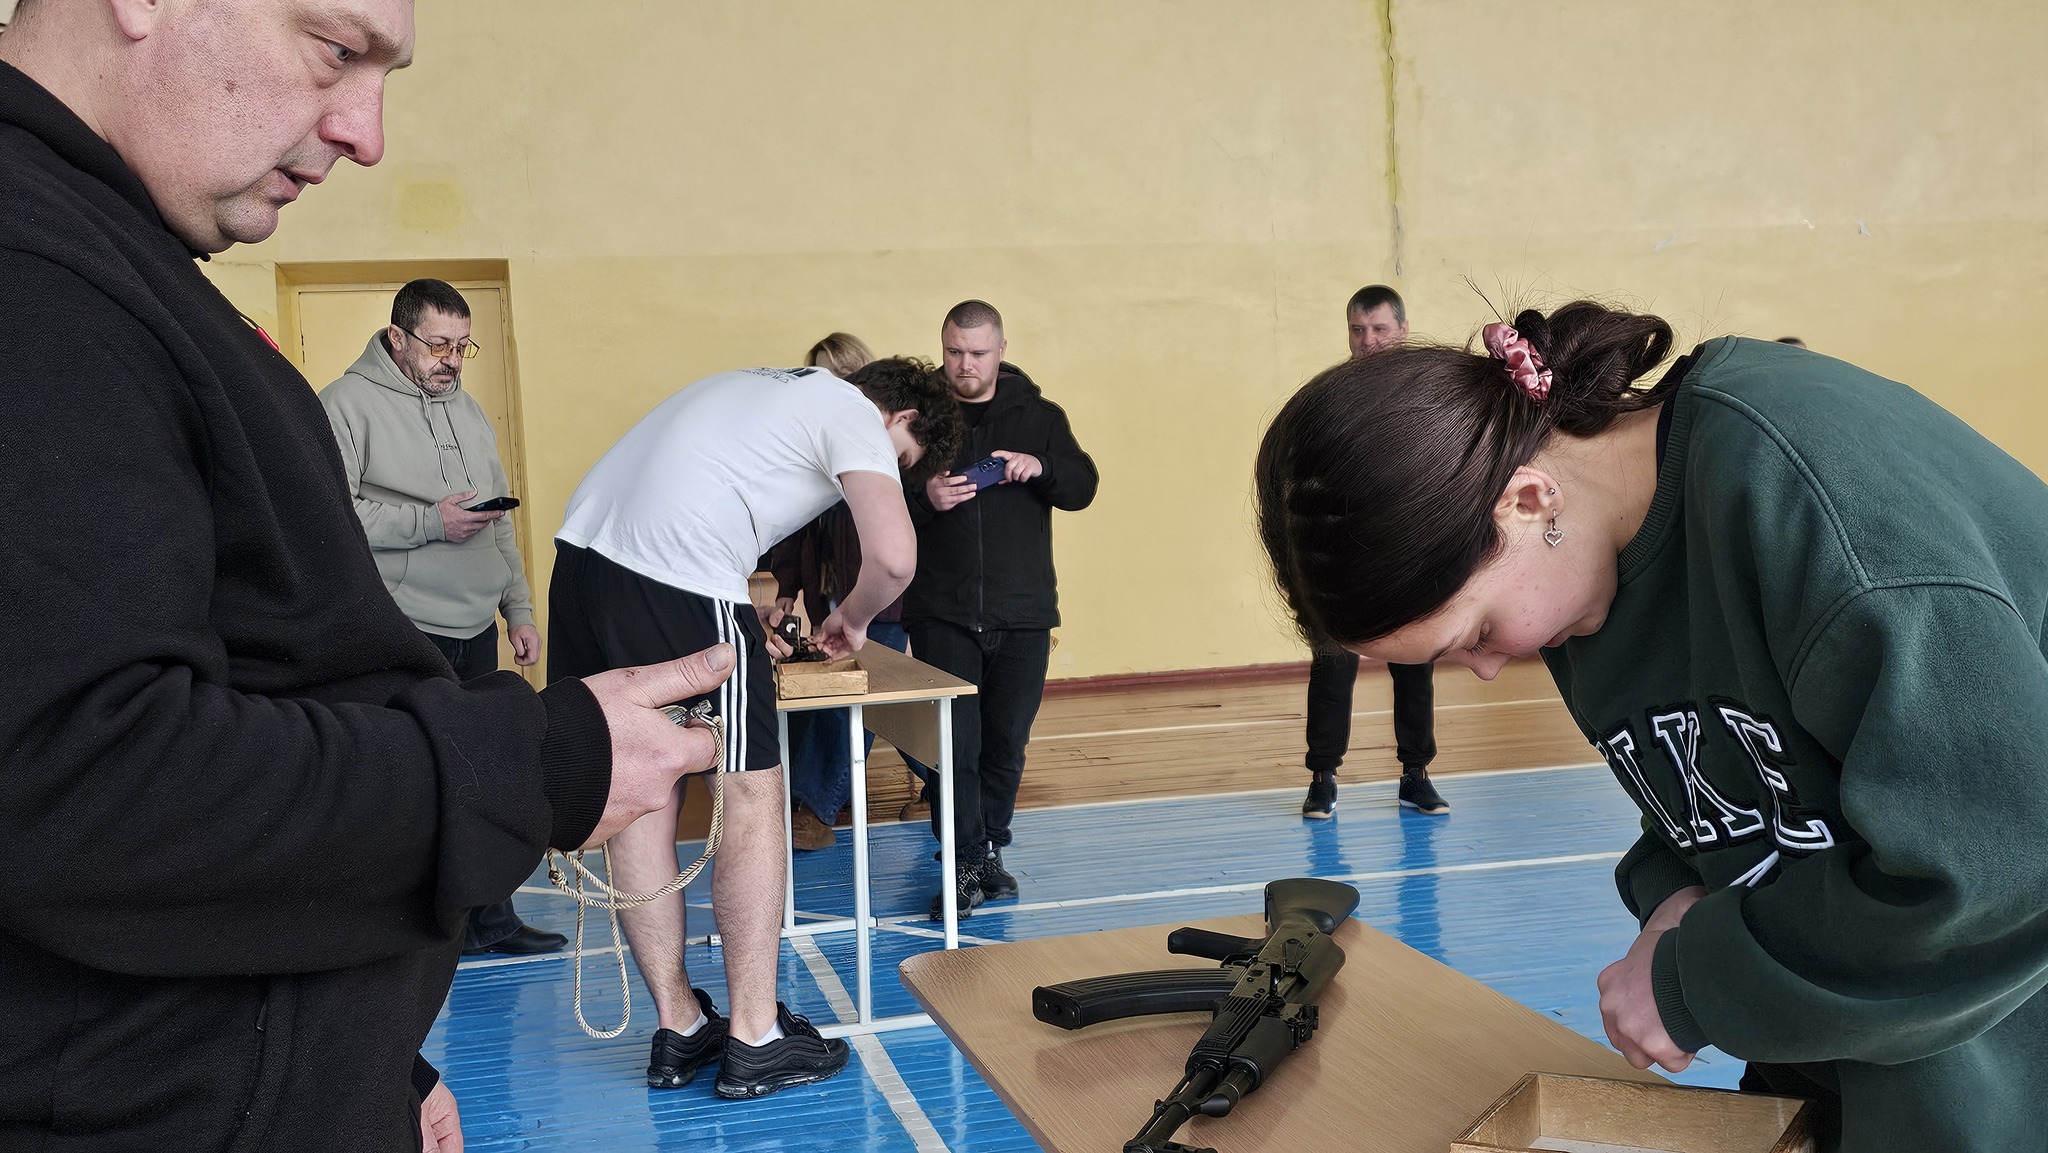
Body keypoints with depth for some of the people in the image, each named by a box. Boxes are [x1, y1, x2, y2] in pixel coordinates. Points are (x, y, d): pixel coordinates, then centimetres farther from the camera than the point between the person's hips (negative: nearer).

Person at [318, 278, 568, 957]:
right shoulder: (348, 404, -5)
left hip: (477, 631, 7)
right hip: (403, 631, -7)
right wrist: (429, 522, -18)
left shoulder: (467, 410, 18)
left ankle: (487, 914, 22)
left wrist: (519, 610, 16)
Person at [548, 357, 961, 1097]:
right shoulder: (855, 415, 3)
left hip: (584, 545, 9)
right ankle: (754, 1042, 9)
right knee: (751, 792, 3)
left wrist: (742, 621, 23)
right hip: (675, 582, -9)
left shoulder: (774, 388, 29)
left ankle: (678, 1033, 21)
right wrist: (853, 618, 10)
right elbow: (893, 558, -12)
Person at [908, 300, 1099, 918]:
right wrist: (925, 499, -20)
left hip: (1022, 614, 2)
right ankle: (967, 865, 2)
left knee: (1006, 743, 10)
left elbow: (1083, 488, 2)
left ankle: (990, 850, 25)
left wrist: (1042, 467, -18)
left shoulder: (1038, 415, 8)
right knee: (956, 742, -6)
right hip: (941, 614, -2)